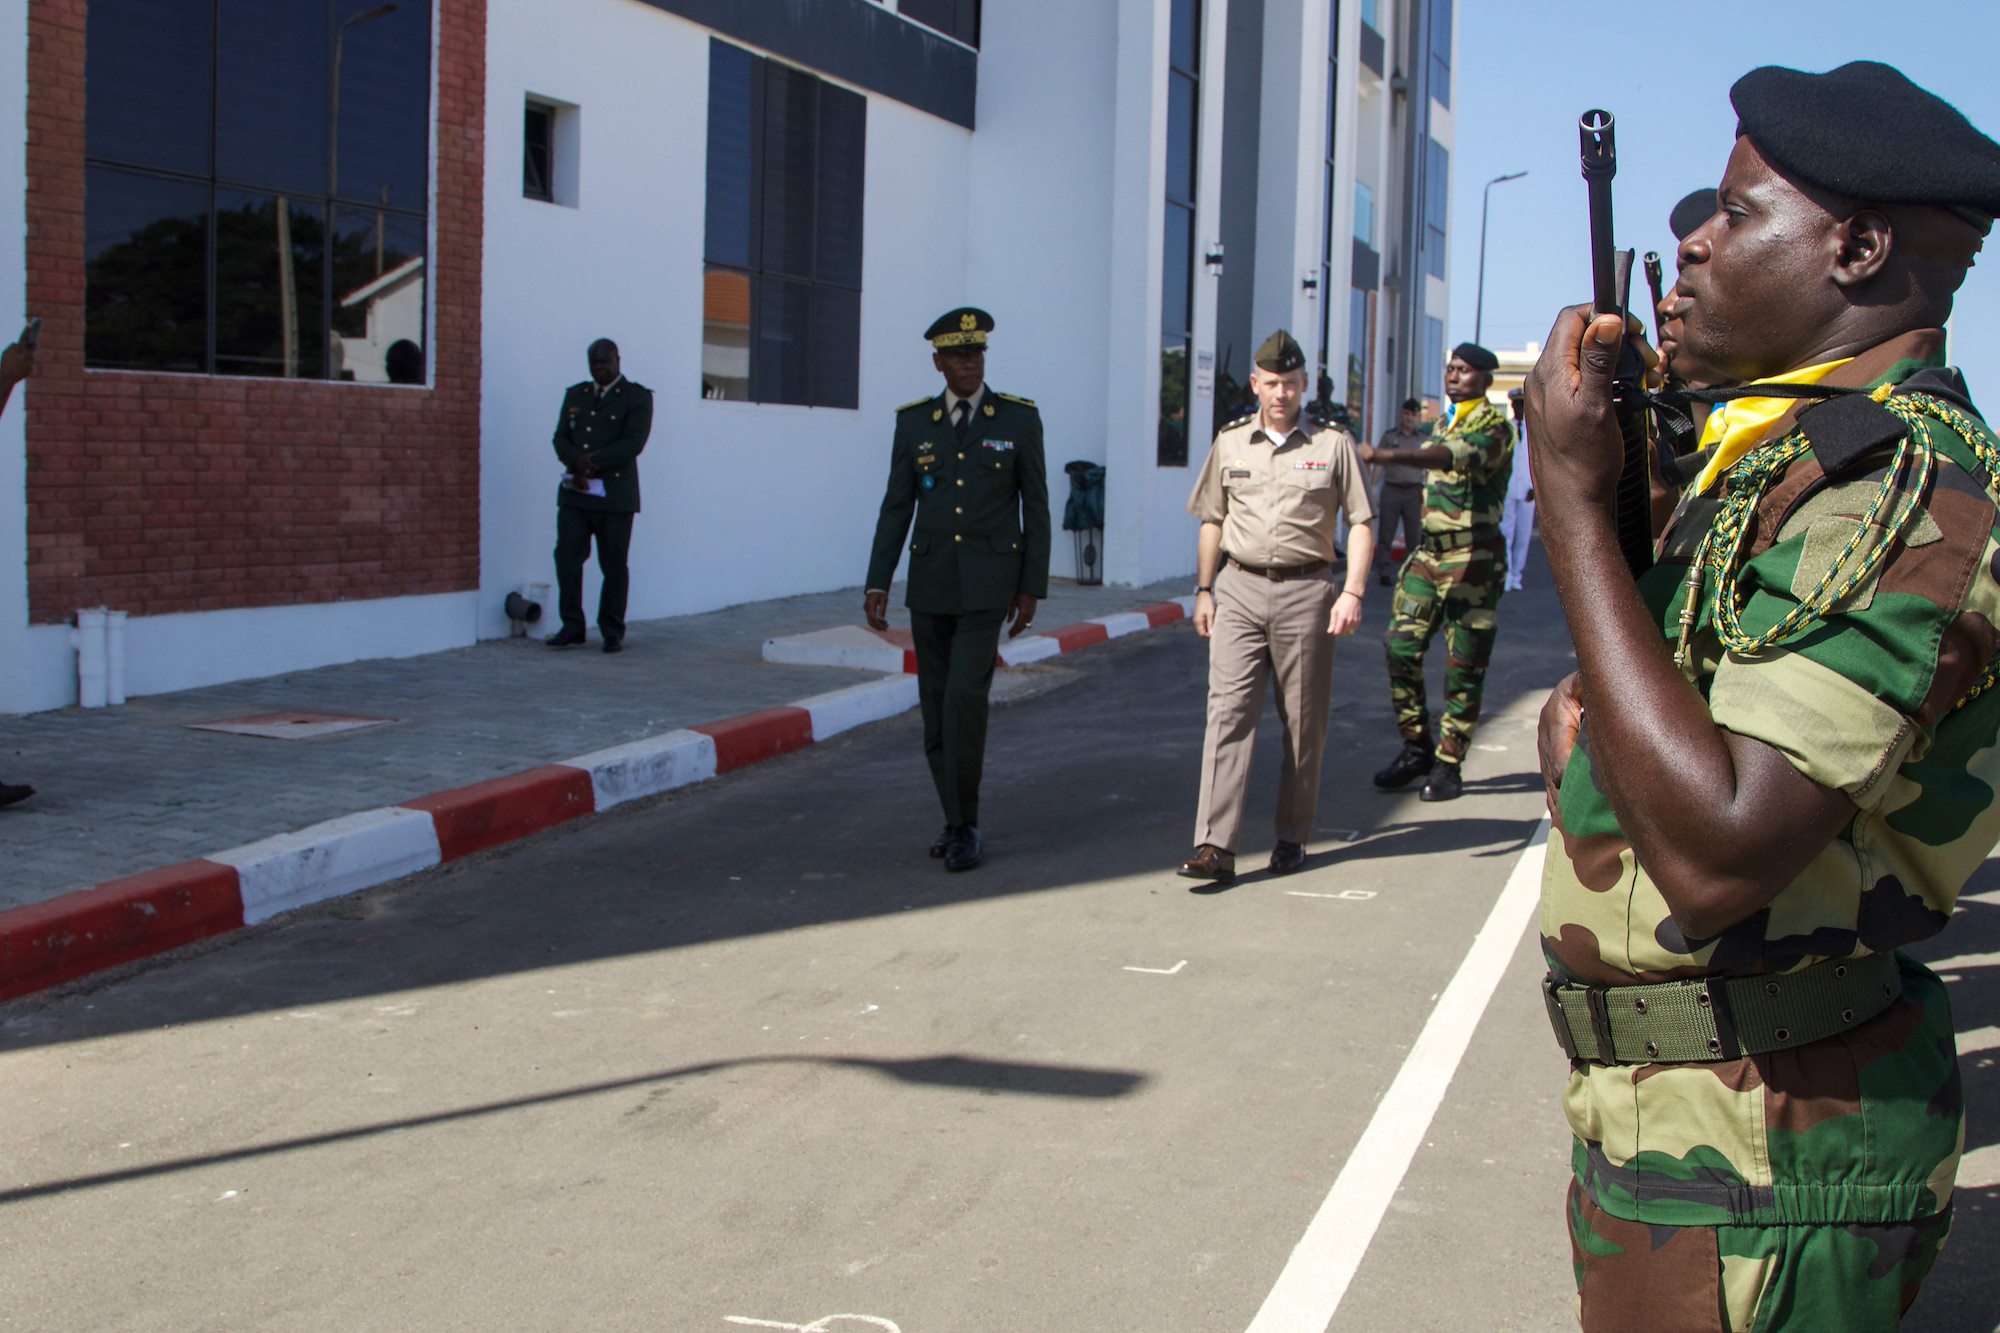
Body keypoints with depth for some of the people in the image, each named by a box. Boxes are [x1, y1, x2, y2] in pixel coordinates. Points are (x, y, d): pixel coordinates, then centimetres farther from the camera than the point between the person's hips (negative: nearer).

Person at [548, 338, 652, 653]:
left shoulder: (637, 397, 1)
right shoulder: (574, 394, 17)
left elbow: (633, 443, -11)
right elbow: (561, 439, 9)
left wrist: (592, 463, -15)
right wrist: (578, 462, -12)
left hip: (614, 494, -4)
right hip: (574, 494, 4)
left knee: (614, 565, 1)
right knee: (567, 556, -4)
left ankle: (613, 632, 10)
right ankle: (572, 626, 4)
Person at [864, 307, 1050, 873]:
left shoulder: (1019, 419, 0)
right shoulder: (914, 422, 7)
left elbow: (1036, 507, 2)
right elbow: (896, 507, 8)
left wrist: (1032, 587, -1)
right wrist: (877, 583, 2)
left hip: (989, 582, -3)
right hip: (929, 582, 3)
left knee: (965, 696, -15)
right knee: (936, 707, 6)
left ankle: (965, 825, -4)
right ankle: (958, 823, 18)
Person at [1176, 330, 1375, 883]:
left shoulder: (1333, 444, 3)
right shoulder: (1230, 442, 10)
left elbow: (1361, 523, 2)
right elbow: (1211, 521, 16)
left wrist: (1352, 592, -9)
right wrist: (1204, 590, 11)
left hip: (1306, 591, -1)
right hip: (1239, 589, 1)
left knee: (1304, 722, 5)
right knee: (1228, 710, -9)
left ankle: (1292, 838, 18)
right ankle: (1215, 845, -14)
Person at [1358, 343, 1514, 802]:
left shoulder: (1492, 425, -9)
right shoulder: (1444, 423, 17)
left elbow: (1451, 458, -30)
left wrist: (1385, 456, -43)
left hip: (1473, 559, -7)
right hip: (1429, 552, 7)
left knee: (1463, 667, -1)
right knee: (1401, 647, -2)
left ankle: (1448, 765, 7)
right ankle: (1417, 748, 11)